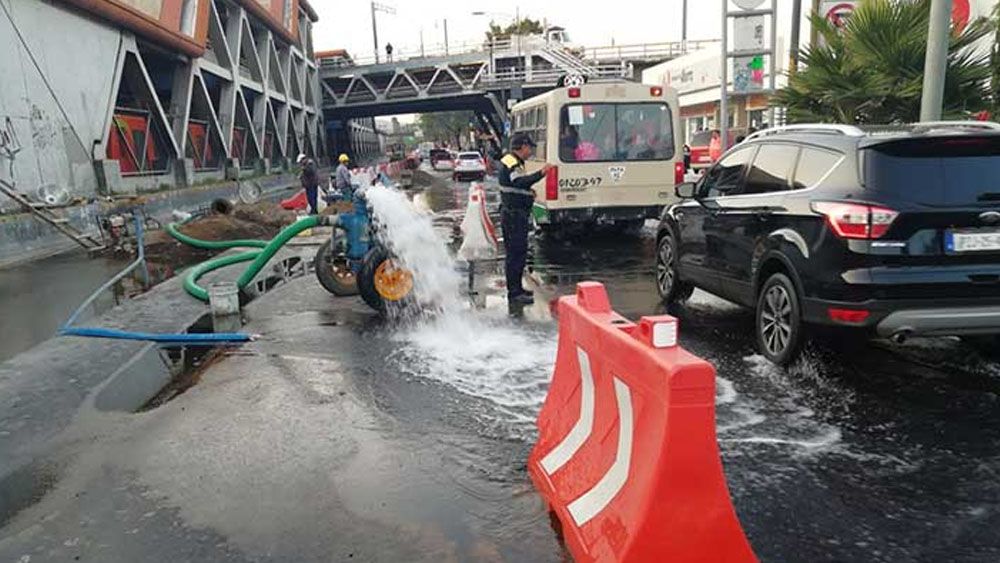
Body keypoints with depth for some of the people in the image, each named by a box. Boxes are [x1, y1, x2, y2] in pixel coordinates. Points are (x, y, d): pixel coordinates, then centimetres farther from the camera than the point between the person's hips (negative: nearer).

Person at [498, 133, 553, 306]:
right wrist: (540, 174, -44)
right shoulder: (511, 163, -15)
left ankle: (516, 288, 26)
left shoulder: (513, 162, 18)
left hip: (515, 215, 11)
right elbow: (519, 181, -35)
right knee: (517, 253, -9)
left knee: (517, 252, 17)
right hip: (514, 214, -11)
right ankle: (514, 293, -6)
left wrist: (528, 192, 18)